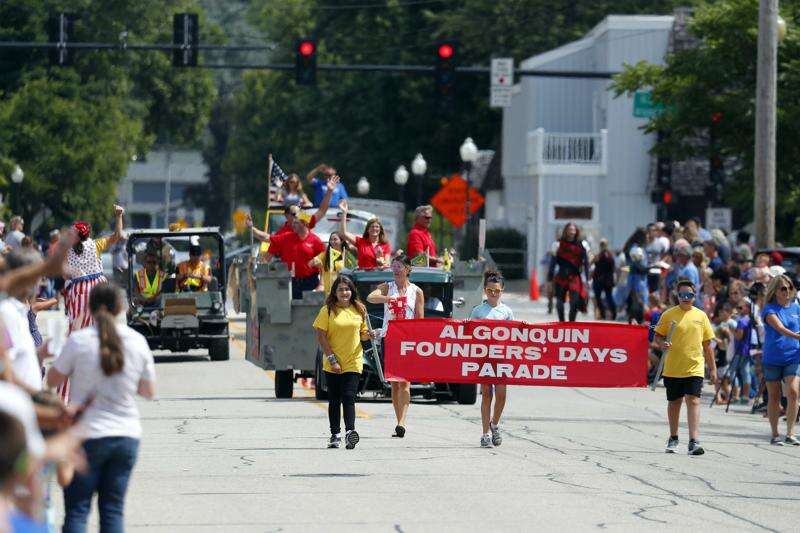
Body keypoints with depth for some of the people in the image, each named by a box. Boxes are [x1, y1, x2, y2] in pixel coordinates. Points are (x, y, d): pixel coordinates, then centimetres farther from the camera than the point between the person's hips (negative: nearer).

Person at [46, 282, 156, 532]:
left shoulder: (79, 341, -11)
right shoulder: (138, 341, -1)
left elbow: (53, 380, 1)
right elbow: (149, 391, 7)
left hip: (87, 435, -3)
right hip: (126, 435, 3)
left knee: (76, 511, 1)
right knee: (113, 511, 7)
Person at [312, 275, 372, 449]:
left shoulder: (359, 310, 7)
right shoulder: (328, 310, -2)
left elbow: (362, 334, 18)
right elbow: (321, 336, -5)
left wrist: (369, 335, -7)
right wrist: (332, 359, -12)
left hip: (353, 362, 0)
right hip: (333, 365, 0)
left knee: (348, 398, -12)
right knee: (334, 400, 7)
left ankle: (350, 432, -22)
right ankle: (335, 434, 15)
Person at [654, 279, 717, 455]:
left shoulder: (701, 316, 6)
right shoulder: (669, 314, 1)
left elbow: (707, 344, 11)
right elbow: (658, 335, 7)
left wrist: (713, 368, 10)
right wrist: (663, 344, -17)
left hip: (694, 368, 0)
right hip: (672, 368, 0)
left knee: (693, 401, -13)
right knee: (674, 402, 12)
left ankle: (694, 441, -19)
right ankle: (673, 439, 30)